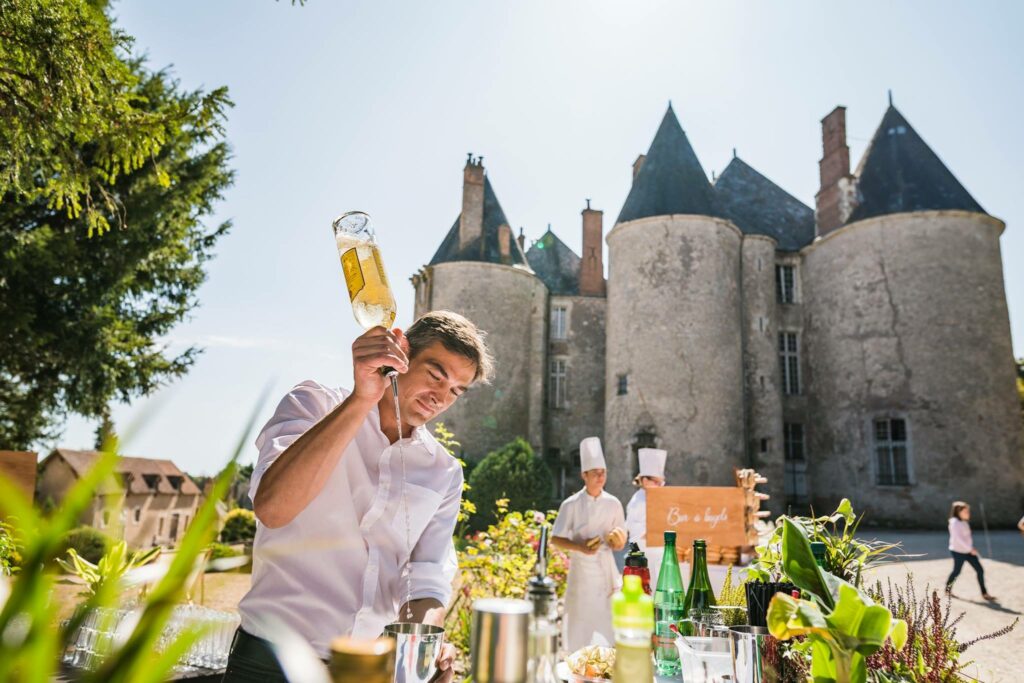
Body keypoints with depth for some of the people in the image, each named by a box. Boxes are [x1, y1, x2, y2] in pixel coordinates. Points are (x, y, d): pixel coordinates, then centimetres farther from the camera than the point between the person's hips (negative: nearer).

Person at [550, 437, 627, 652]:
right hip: (581, 569, -2)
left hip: (606, 569, 3)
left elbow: (621, 537, 12)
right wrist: (581, 548, -18)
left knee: (609, 622, 2)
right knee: (579, 621, 2)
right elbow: (555, 540, -4)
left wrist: (619, 542, -10)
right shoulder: (571, 505, -7)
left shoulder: (613, 503, 2)